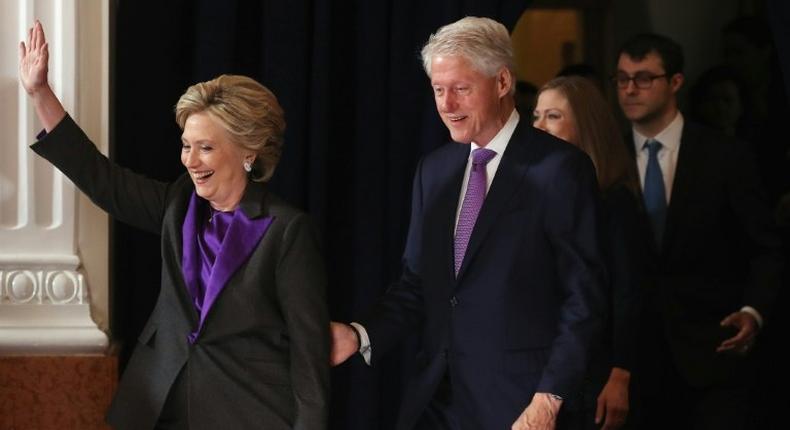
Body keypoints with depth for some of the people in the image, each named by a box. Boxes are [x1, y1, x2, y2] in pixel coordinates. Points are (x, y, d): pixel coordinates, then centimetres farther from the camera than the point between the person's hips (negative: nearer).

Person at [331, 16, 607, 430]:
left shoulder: (559, 168, -9)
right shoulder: (434, 169, 10)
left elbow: (583, 298, -10)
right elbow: (417, 283, 12)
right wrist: (361, 335, -5)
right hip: (435, 397, 5)